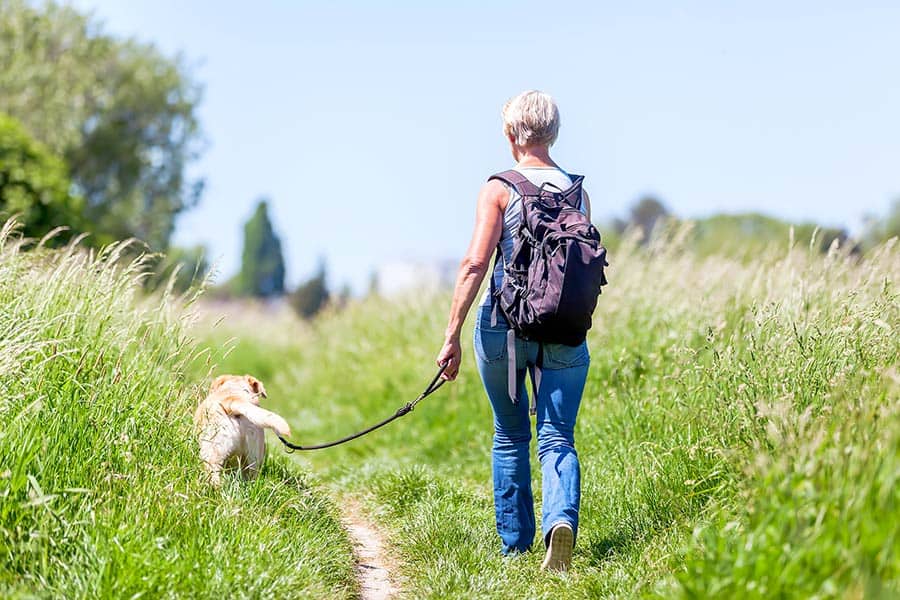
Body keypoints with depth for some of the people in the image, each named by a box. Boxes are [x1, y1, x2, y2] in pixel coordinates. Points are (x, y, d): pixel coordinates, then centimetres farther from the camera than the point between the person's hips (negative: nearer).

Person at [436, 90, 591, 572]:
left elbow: (476, 263, -12)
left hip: (505, 323, -2)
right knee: (557, 437, 1)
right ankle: (561, 519, -26)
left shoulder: (499, 189, -4)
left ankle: (515, 543, 23)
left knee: (510, 436, 15)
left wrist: (452, 334, -10)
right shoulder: (577, 190, 8)